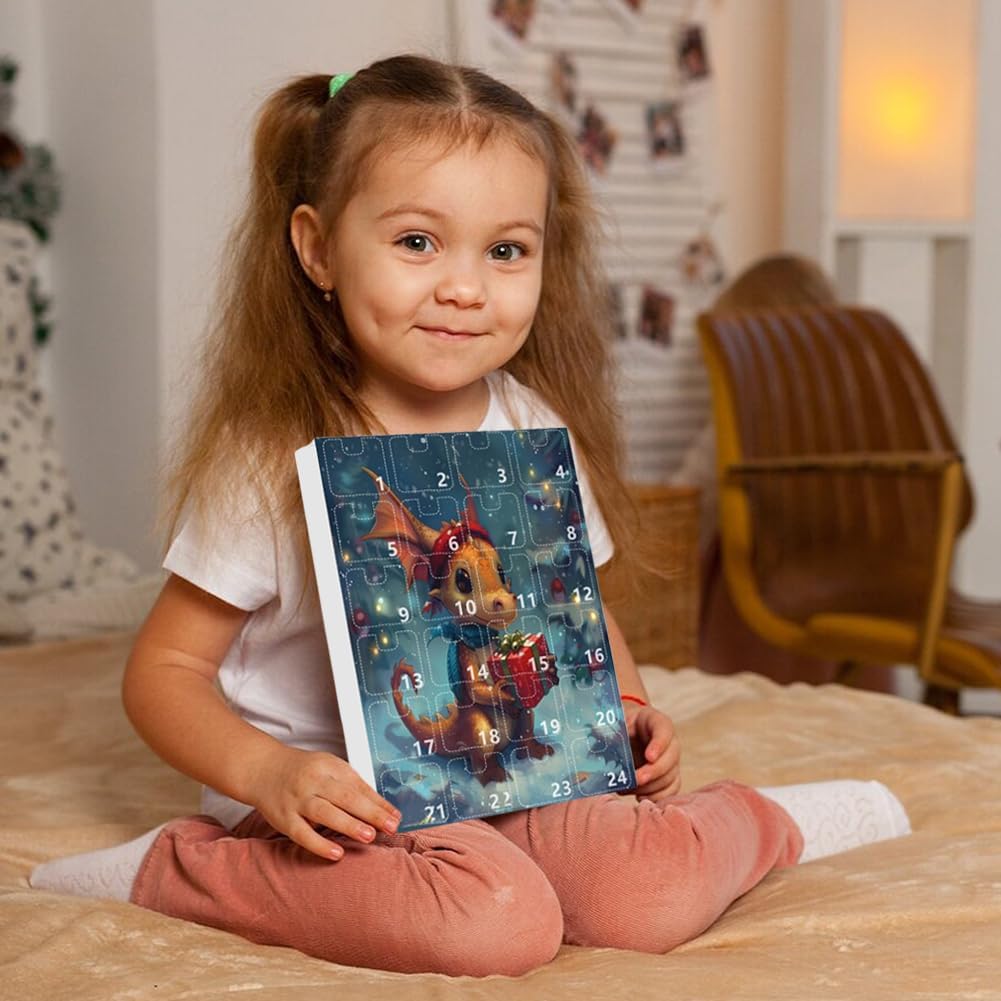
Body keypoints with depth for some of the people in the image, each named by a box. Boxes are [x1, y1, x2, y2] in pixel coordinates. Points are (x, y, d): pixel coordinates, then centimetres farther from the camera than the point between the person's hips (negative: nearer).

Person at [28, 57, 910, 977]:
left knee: (654, 896, -23)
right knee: (498, 919, -32)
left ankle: (766, 820, 11)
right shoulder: (270, 463, -13)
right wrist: (265, 776, -25)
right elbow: (165, 668, -8)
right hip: (334, 795, -3)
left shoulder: (537, 432, 2)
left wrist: (629, 716, -2)